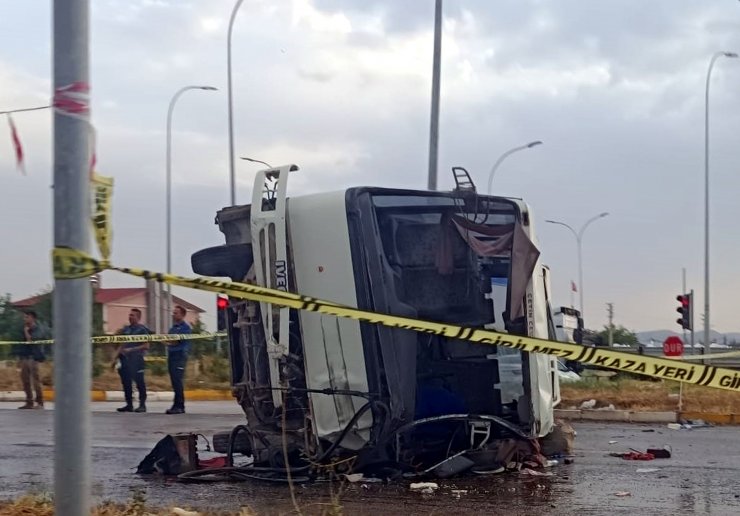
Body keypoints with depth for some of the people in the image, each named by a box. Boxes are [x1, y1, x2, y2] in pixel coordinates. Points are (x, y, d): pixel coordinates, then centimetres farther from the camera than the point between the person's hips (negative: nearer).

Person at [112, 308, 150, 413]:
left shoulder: (142, 330, -2)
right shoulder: (126, 329, 17)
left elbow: (146, 346, -8)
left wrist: (131, 349, -15)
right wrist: (116, 358, 16)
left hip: (136, 360, -7)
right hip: (125, 359, 7)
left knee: (139, 382, -5)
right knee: (126, 382, 6)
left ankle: (142, 405, 0)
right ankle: (129, 405, 12)